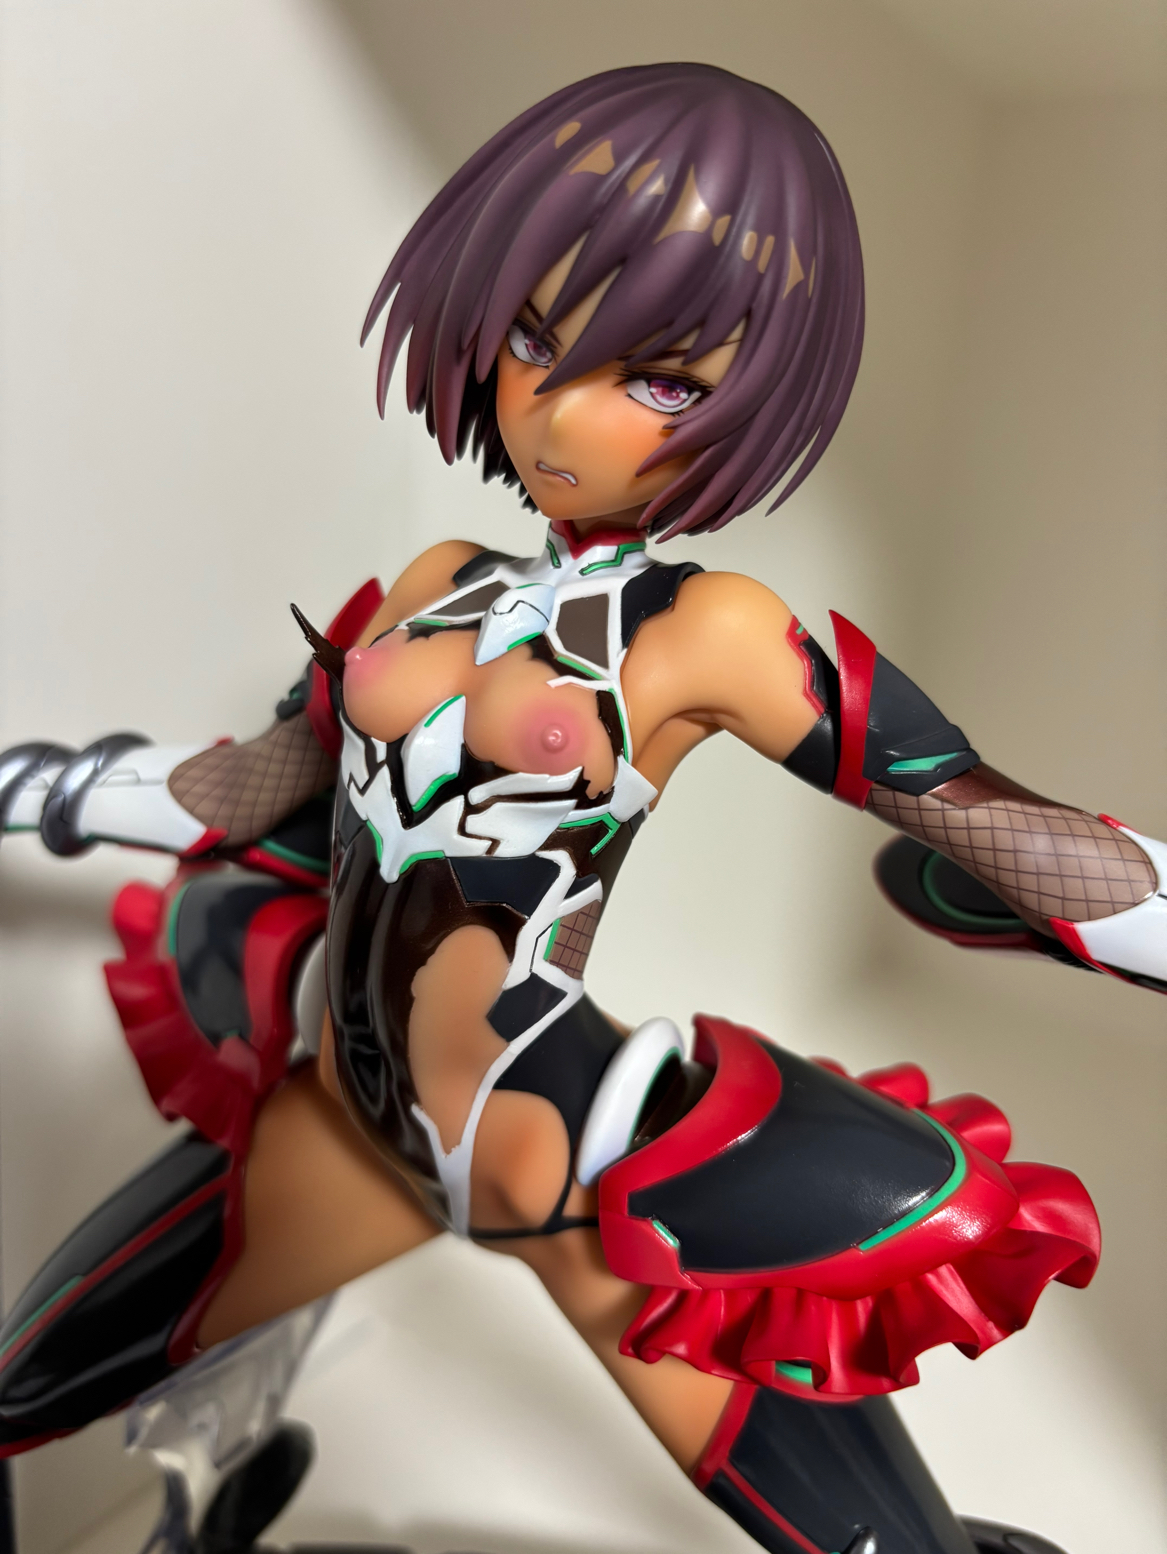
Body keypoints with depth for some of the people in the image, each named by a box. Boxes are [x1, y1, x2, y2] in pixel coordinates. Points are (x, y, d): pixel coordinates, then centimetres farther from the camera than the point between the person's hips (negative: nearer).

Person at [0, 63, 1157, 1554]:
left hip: (568, 1157, -5)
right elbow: (265, 792, 14)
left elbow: (983, 828, -11)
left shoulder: (710, 630, -13)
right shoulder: (435, 589, 3)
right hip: (330, 1127, 5)